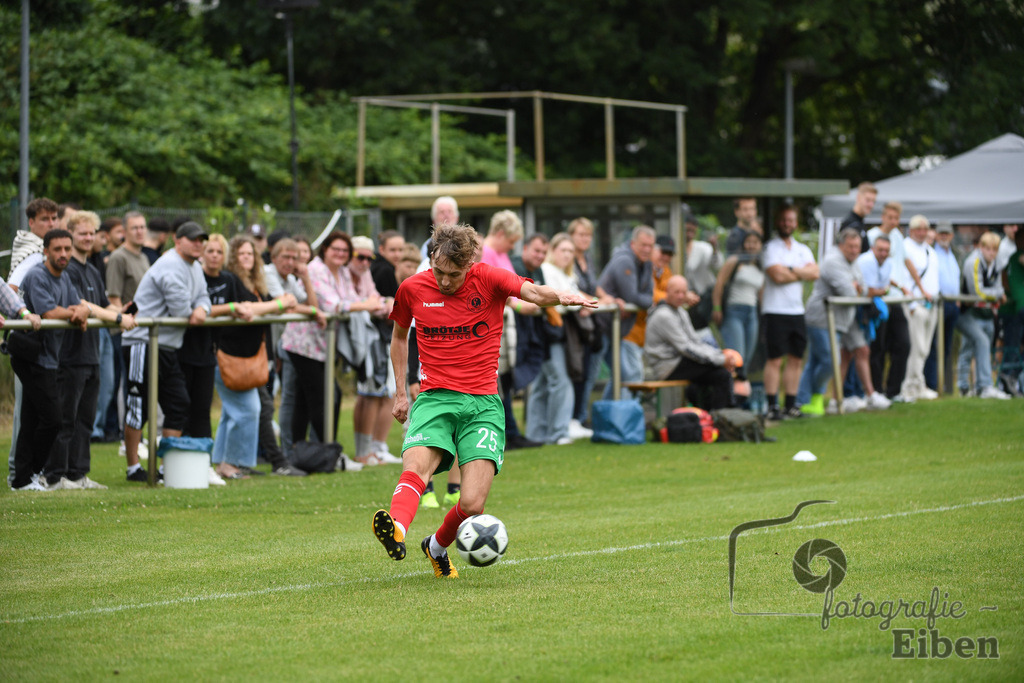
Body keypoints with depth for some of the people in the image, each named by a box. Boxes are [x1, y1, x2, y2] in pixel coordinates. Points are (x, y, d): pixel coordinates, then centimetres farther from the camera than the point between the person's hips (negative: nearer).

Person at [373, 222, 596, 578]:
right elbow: (399, 336, 24)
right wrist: (400, 392, 20)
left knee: (472, 504, -12)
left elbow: (534, 293, -20)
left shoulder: (488, 279, -2)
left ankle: (437, 547, 19)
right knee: (416, 465, -31)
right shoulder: (412, 289, 6)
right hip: (434, 399, 1)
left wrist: (560, 296, -42)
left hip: (483, 403, -1)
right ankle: (396, 528, -58)